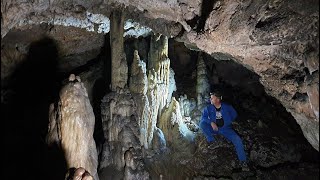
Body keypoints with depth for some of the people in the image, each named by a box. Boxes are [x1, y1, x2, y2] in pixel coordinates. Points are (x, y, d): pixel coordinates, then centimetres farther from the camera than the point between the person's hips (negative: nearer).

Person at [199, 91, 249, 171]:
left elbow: (234, 115, 11)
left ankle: (243, 161, -14)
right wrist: (211, 122, -28)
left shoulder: (227, 107, -4)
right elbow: (203, 118, -12)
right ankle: (211, 141, -18)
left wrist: (228, 121, 0)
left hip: (225, 129, -1)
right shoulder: (208, 108, -4)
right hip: (213, 128, 1)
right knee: (202, 123, -25)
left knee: (237, 140, -24)